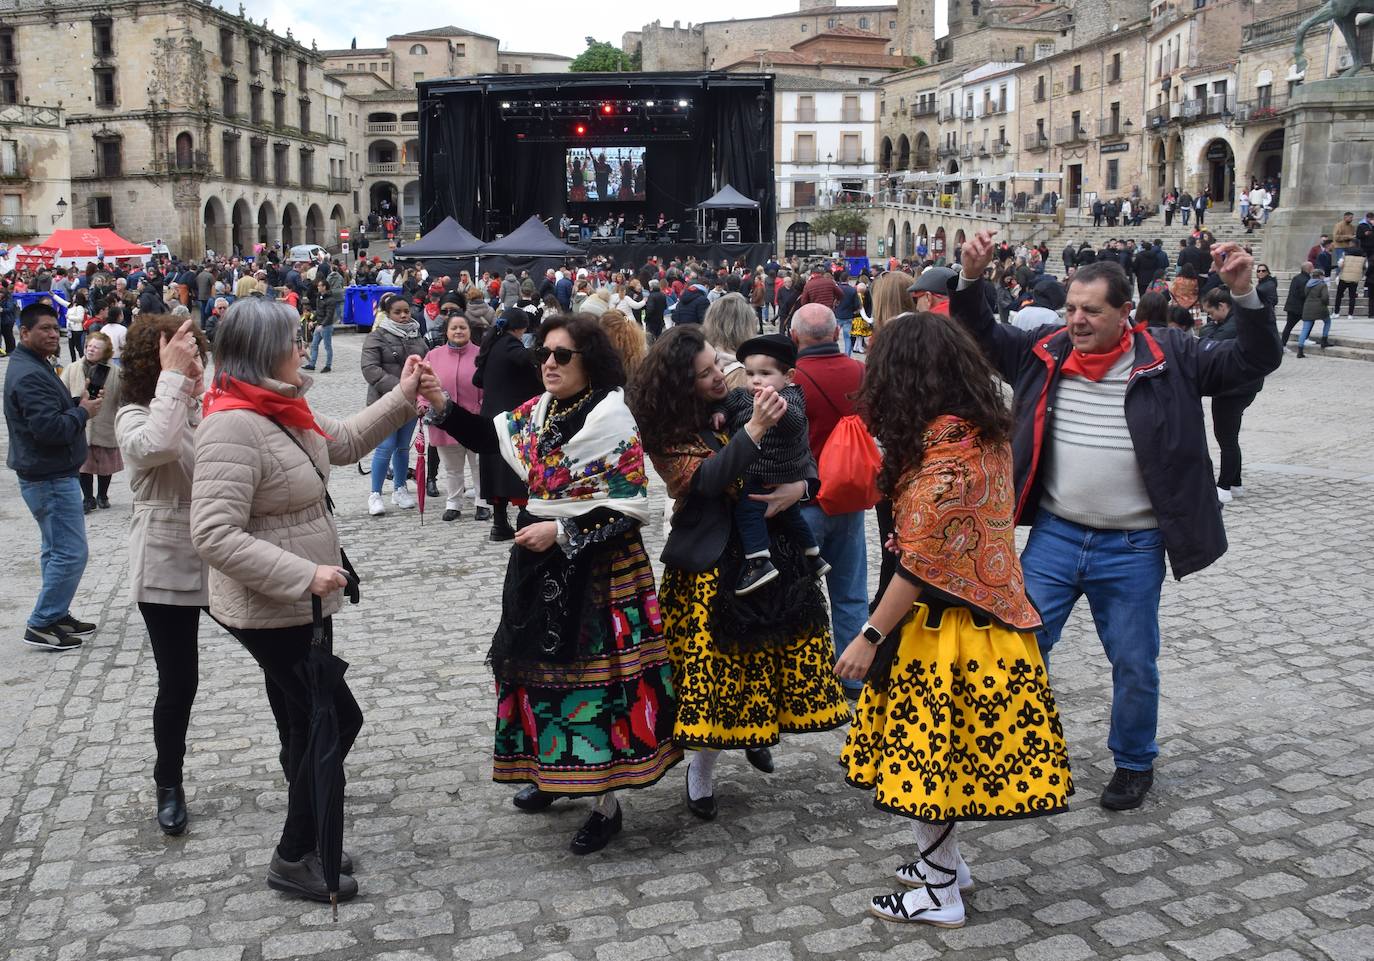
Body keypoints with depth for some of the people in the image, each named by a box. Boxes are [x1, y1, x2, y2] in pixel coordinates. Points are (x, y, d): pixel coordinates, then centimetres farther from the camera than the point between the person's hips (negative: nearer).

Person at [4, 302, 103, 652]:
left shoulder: (36, 367, 14)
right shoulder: (29, 375, -21)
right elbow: (49, 428, -29)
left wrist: (78, 402, 5)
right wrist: (83, 412, -15)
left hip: (50, 475, 11)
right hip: (51, 478, -11)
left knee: (57, 550, 19)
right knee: (71, 553, -7)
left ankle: (55, 615, 28)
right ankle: (41, 625, 0)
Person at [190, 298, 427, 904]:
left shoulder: (279, 409, 5)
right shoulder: (233, 428, -26)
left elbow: (344, 443, 22)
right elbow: (214, 536, -30)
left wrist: (401, 398, 14)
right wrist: (305, 575, -31)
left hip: (299, 604, 10)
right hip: (270, 614, -10)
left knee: (307, 727, 18)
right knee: (337, 718, -2)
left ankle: (305, 845, 33)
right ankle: (294, 859, 13)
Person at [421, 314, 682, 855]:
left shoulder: (610, 420, -16)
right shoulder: (539, 410, 6)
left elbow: (631, 507, -17)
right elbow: (493, 438, 17)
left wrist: (563, 532, -20)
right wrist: (443, 407, 1)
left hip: (596, 567, -8)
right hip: (541, 562, 8)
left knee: (593, 676, -3)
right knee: (542, 662, 17)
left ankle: (607, 802, 10)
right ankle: (554, 770, 37)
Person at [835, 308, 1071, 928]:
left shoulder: (942, 449, -24)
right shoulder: (985, 430, 3)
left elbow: (921, 565, -24)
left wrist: (869, 636, -18)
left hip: (945, 622, -9)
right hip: (987, 611, 9)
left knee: (926, 749, 5)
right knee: (948, 745, 21)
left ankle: (940, 893, 19)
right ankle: (944, 860, 36)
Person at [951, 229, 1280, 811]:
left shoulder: (1170, 360, -6)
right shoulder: (1046, 353, 1)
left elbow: (1254, 362, -6)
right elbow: (985, 338, 9)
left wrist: (1244, 294, -21)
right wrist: (971, 280, -8)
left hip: (1133, 548, -2)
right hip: (1054, 535, 2)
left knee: (1134, 665, 11)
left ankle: (1134, 763, 34)